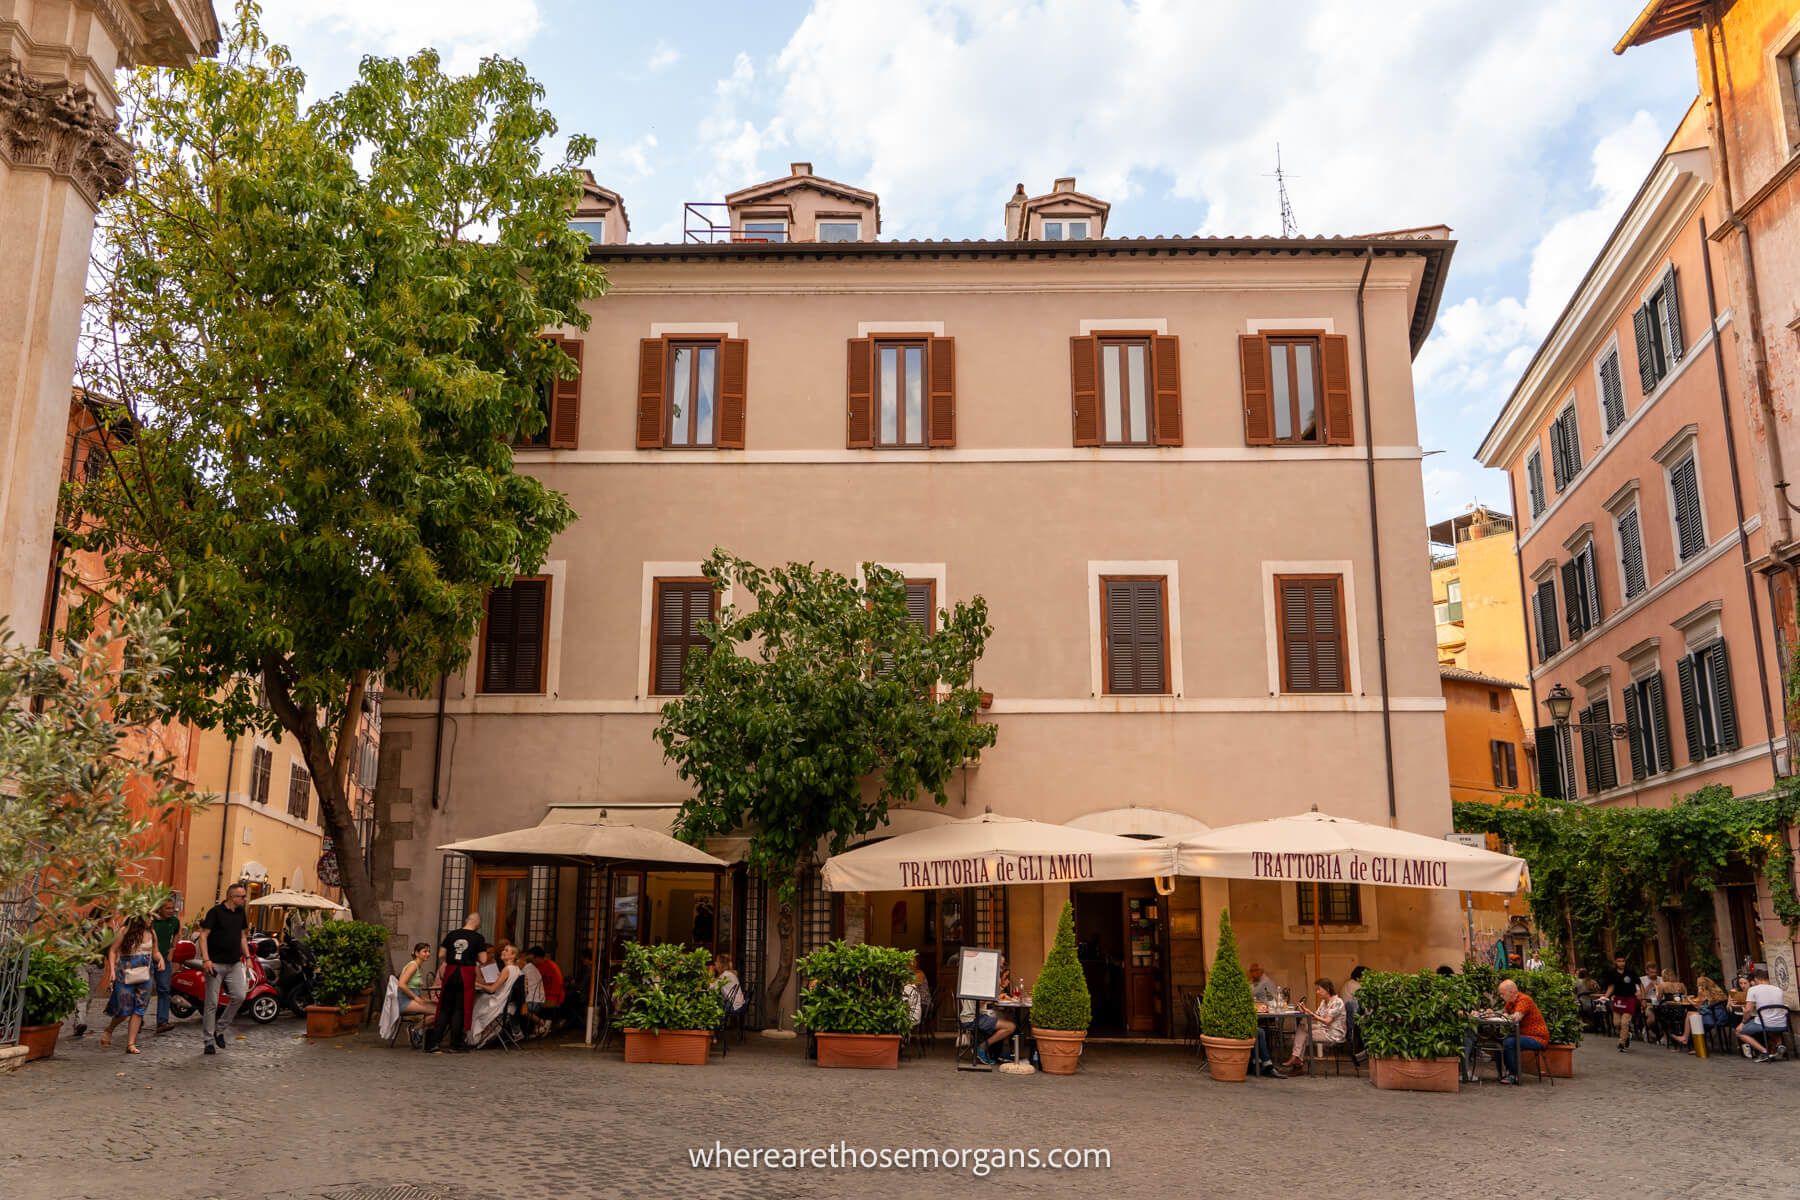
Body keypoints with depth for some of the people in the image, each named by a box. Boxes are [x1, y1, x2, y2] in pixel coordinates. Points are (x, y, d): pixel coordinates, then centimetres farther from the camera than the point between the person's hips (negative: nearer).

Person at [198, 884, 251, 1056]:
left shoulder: (240, 913, 10)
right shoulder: (215, 911, -10)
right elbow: (204, 936, -13)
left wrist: (247, 956, 11)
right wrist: (206, 959, -21)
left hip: (235, 964, 6)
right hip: (216, 964, -6)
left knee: (239, 996, -6)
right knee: (212, 1003, -1)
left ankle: (220, 1029, 12)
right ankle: (209, 1040, 8)